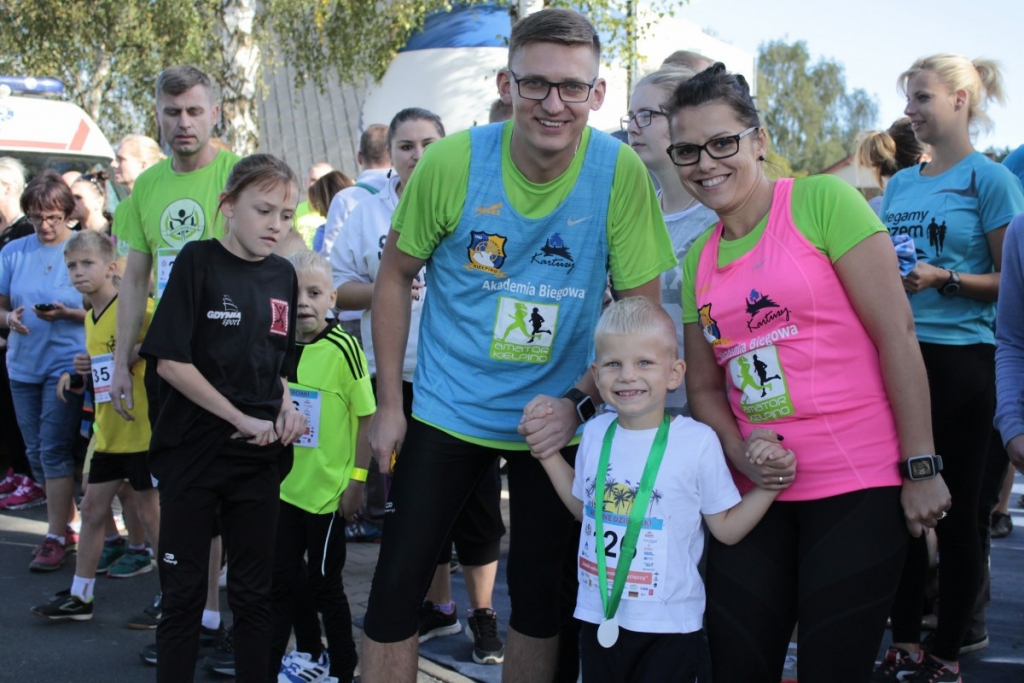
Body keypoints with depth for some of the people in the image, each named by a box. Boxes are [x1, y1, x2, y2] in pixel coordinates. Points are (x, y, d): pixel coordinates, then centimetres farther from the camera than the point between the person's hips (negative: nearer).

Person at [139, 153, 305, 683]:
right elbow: (169, 360, -13)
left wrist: (286, 409, -3)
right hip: (193, 450, -4)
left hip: (259, 457, 4)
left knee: (255, 591, 10)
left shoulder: (283, 275, 7)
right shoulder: (199, 262, -7)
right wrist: (242, 419, -14)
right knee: (183, 590, 3)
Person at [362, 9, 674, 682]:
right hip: (448, 408, 0)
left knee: (543, 599, 12)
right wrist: (389, 404, -2)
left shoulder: (621, 172, -15)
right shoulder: (452, 161, -15)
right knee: (395, 589, -1)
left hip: (558, 418, 1)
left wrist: (580, 402, -17)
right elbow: (396, 276, -2)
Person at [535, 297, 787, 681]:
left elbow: (727, 527, -5)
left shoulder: (697, 441, -13)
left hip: (669, 625, -4)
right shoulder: (596, 433, 0)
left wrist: (769, 483, -18)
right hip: (599, 616, 4)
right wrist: (549, 455, 9)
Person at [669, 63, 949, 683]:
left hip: (858, 491, -5)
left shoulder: (822, 202, -7)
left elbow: (896, 331, -10)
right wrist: (740, 452, -6)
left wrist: (921, 467, -13)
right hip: (757, 491, 5)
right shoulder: (699, 259, 11)